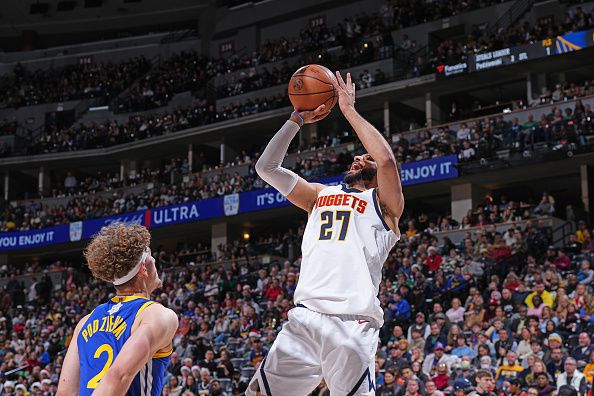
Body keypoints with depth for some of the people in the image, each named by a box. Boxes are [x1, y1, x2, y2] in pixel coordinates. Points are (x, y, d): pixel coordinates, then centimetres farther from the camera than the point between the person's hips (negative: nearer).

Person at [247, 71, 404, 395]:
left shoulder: (383, 202, 11)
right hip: (304, 319, 5)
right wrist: (297, 119, 16)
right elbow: (266, 167, 23)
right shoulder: (321, 195, 27)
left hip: (351, 323, -5)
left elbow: (387, 159, -9)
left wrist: (349, 110, 1)